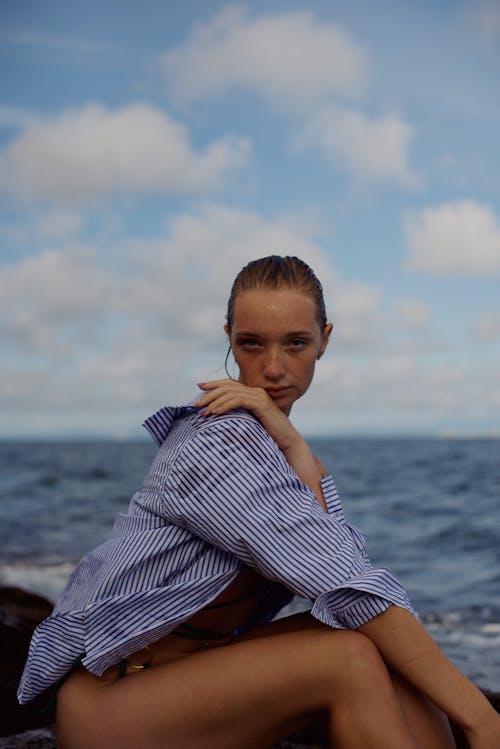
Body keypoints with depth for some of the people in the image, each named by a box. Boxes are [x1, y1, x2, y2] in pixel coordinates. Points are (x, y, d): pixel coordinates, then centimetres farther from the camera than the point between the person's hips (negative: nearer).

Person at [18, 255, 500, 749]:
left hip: (198, 665, 8)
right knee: (352, 659, -26)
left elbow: (344, 557, -9)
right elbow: (348, 586, -26)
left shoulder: (266, 437, 7)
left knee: (391, 650, -12)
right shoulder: (217, 445, -22)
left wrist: (293, 448, -19)